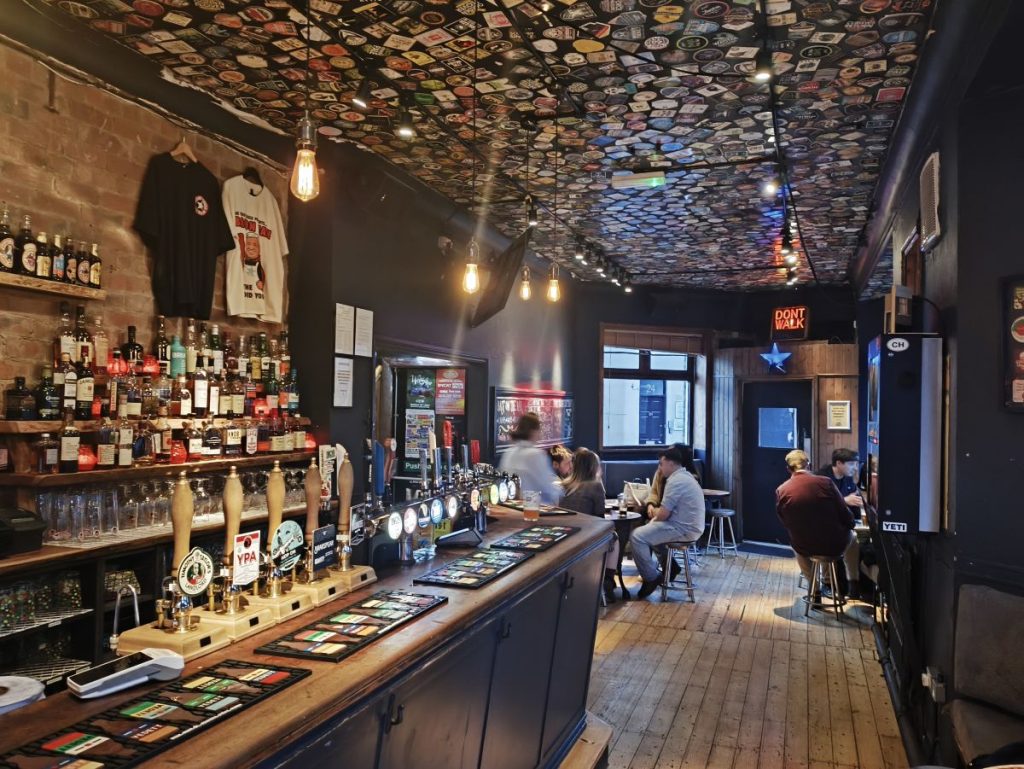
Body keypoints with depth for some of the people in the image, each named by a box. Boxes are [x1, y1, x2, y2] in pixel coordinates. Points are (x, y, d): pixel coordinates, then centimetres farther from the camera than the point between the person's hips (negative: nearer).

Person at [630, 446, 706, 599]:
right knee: (648, 530, 25)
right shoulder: (684, 476, 14)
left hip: (684, 529, -11)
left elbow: (663, 515, -20)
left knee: (636, 536, -15)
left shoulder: (676, 481, -19)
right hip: (688, 526, 11)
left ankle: (651, 577, -6)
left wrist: (653, 512, 2)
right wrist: (654, 507, 6)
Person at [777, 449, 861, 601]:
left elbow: (786, 523, 2)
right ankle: (853, 587, 40)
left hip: (804, 548, 1)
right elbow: (845, 515, -8)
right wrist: (850, 525, 15)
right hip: (835, 546, -1)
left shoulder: (781, 491, -10)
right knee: (852, 537, 34)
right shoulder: (825, 482, -14)